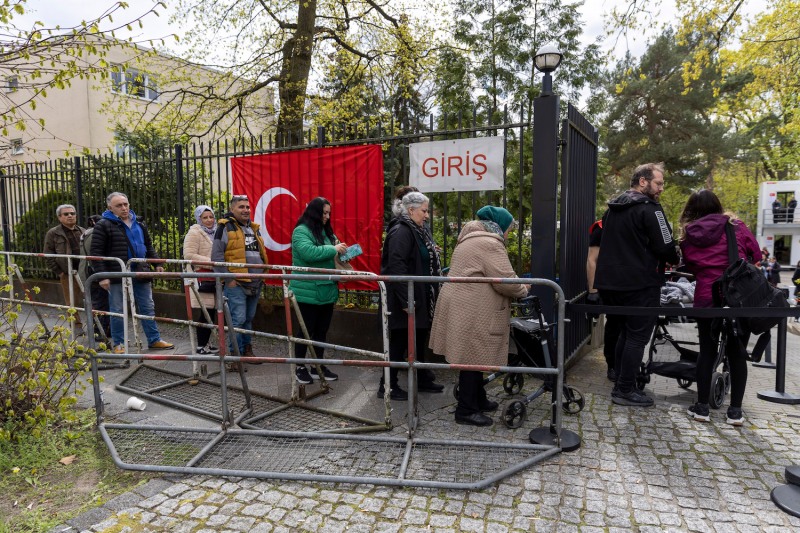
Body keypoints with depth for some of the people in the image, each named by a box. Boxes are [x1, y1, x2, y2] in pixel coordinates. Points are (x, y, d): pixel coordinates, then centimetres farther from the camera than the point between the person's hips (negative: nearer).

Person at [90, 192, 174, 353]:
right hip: (117, 275, -5)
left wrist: (157, 263, 12)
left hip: (140, 273, 5)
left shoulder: (138, 224, 14)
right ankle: (118, 344, 17)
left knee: (148, 308, 9)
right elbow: (96, 252, -8)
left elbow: (148, 247, 23)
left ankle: (154, 340, 18)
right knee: (117, 311, 5)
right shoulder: (104, 225, -5)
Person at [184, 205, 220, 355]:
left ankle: (205, 343, 20)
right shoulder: (194, 233, -5)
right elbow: (189, 255, -16)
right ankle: (201, 346, 2)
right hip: (201, 279, -8)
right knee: (204, 313, -7)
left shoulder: (215, 233, 19)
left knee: (210, 312, 10)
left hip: (214, 278, 8)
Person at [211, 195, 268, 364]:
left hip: (255, 284, 7)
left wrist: (263, 274, 18)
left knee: (249, 318, 16)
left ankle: (247, 350, 28)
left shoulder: (254, 228, 16)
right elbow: (216, 256, -11)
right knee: (238, 320, -8)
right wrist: (227, 279, -14)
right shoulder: (225, 228, -6)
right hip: (236, 284, -7)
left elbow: (262, 254, 26)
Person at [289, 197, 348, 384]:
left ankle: (318, 366, 26)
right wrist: (333, 249, -21)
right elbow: (308, 253, -27)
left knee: (321, 330, 14)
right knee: (306, 331, 3)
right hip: (308, 292, -8)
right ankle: (300, 368, 17)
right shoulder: (301, 231, -11)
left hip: (326, 290, 8)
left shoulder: (325, 230, 13)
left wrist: (340, 249, 0)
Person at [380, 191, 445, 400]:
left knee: (419, 339, 18)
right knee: (399, 341, 1)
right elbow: (396, 267, -26)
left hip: (420, 298, 10)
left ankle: (422, 379, 32)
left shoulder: (417, 231, 13)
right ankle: (388, 386, 13)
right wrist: (405, 301, -27)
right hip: (407, 300, -10)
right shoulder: (401, 232, -18)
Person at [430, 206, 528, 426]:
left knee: (475, 355, 18)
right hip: (471, 313, -10)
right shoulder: (490, 244, -15)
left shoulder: (469, 240, 19)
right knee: (473, 358, -2)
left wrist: (516, 286, 22)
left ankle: (478, 400, 31)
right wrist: (523, 290, 1)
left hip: (463, 307, 10)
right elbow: (505, 280, -19)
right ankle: (466, 410, 8)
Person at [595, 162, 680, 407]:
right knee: (637, 336, -1)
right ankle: (625, 390, 3)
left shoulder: (613, 208, 14)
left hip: (612, 281, 8)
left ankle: (620, 384, 22)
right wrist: (676, 259, 6)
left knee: (625, 333, 17)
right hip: (640, 284, -8)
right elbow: (665, 247, -14)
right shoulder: (649, 208, -12)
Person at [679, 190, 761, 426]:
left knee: (707, 351, 11)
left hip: (706, 298, 1)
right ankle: (735, 410, 14)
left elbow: (690, 267, 7)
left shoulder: (688, 237, 4)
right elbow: (756, 255, 6)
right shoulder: (736, 226, 1)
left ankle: (702, 407, 15)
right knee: (737, 353, 9)